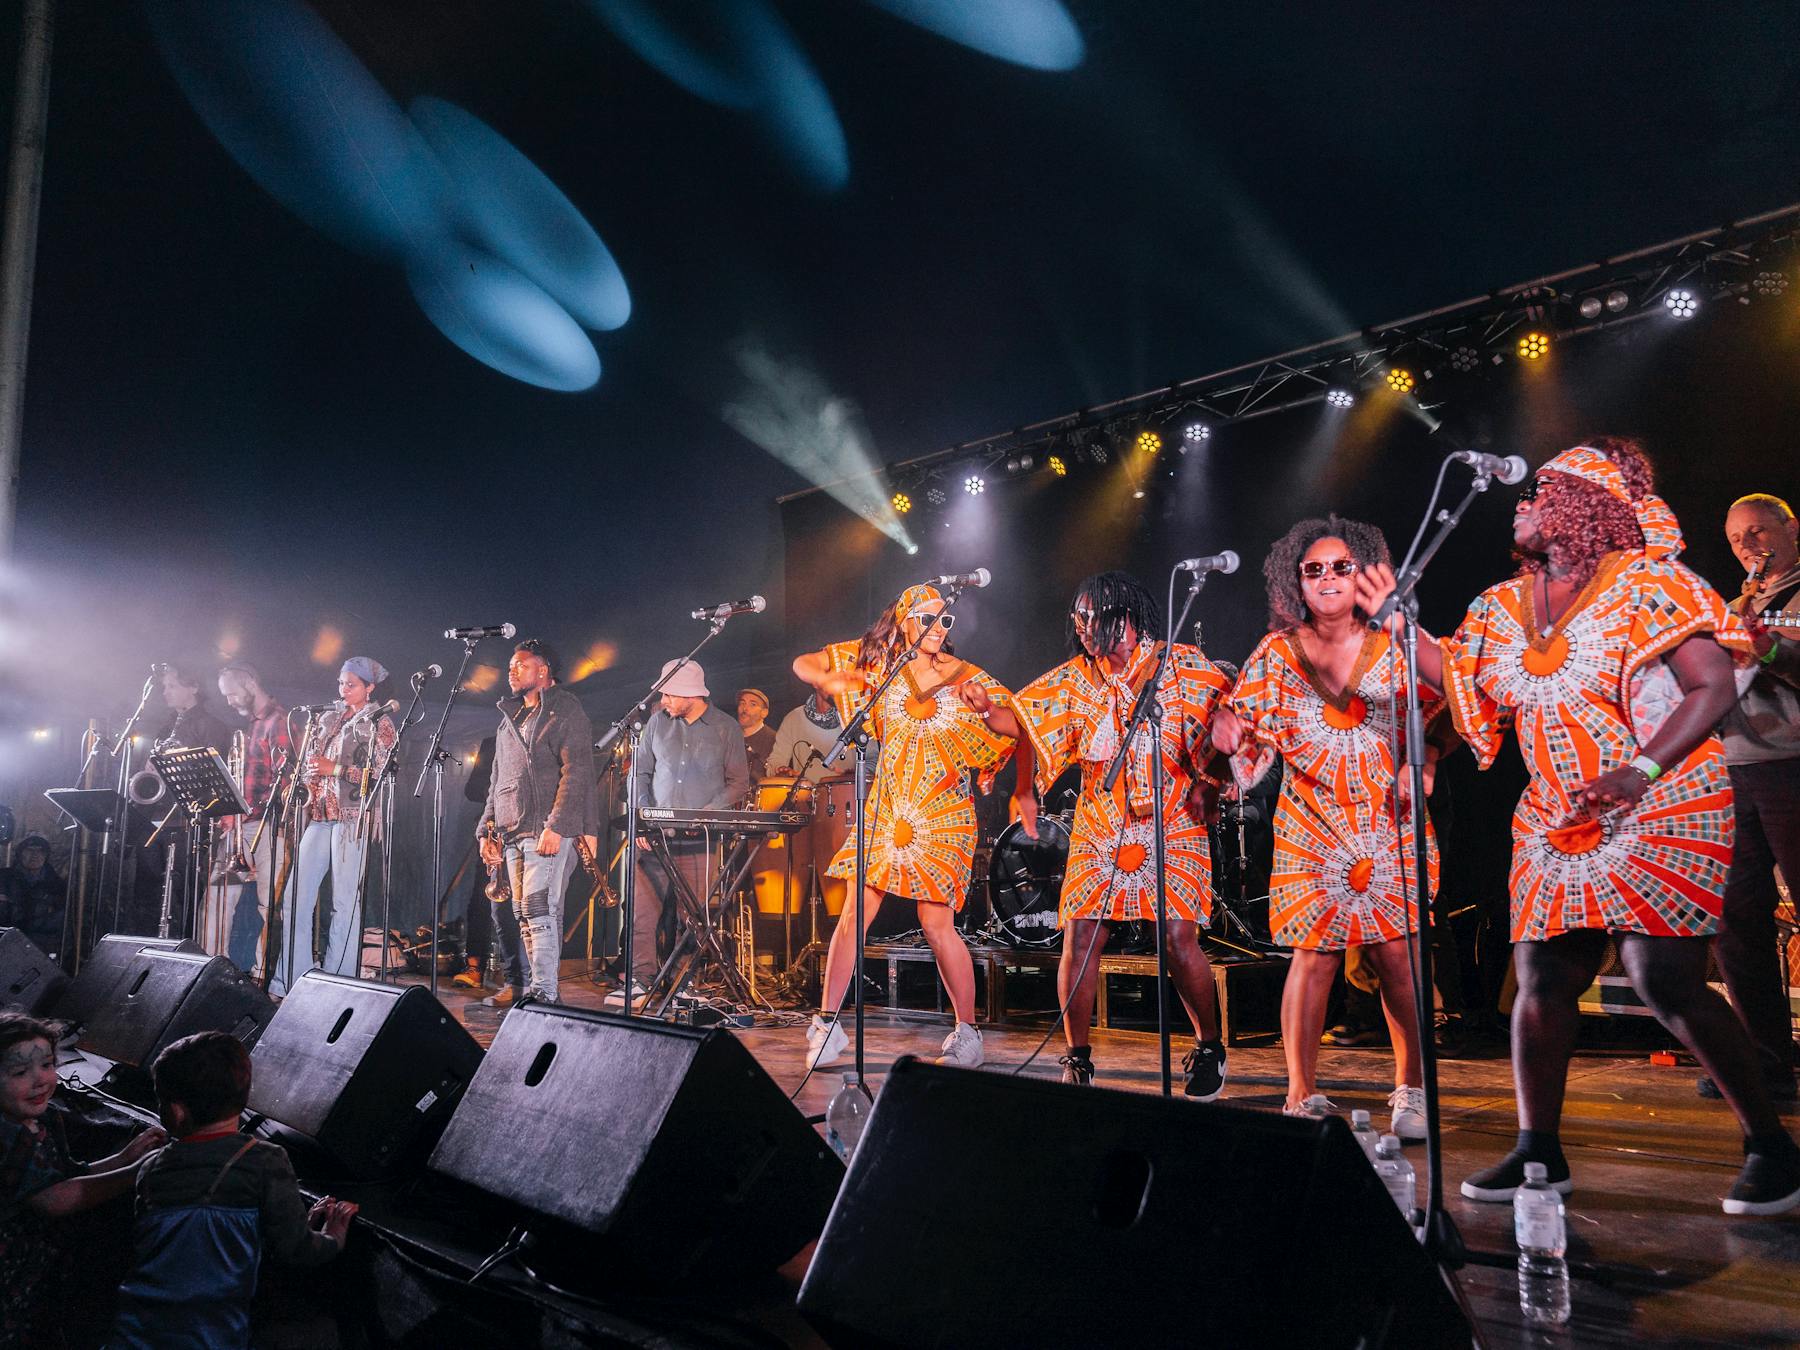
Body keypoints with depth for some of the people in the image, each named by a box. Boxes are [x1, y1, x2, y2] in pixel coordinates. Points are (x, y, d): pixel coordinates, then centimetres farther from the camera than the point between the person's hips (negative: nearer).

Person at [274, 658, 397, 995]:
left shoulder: (379, 723, 2)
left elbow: (381, 773, -8)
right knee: (296, 898, 0)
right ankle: (288, 982, 5)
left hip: (353, 817, -6)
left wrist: (335, 768, -13)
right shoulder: (328, 719, 20)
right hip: (319, 814, 6)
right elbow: (310, 763, 26)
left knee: (344, 902, -6)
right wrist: (308, 775, 4)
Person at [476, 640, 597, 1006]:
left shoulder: (565, 711, -3)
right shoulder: (509, 718, 23)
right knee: (524, 912, 8)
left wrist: (556, 826, -21)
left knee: (537, 906, -14)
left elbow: (577, 772, -13)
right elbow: (497, 780, 25)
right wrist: (487, 830, 16)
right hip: (513, 831, 8)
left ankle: (543, 990, -13)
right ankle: (528, 984, 15)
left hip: (549, 830, -8)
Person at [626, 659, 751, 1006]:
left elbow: (738, 783, 2)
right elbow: (640, 772, 12)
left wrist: (706, 814, -11)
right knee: (642, 908, -7)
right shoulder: (658, 722, 8)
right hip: (656, 834, 2)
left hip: (701, 838, -2)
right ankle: (639, 981, -4)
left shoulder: (727, 729, 2)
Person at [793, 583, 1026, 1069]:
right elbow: (803, 664, 8)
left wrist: (1024, 791, -16)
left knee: (937, 924, -5)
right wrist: (828, 679, -12)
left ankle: (968, 1034, 10)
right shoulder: (878, 661, 3)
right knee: (855, 915, 1)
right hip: (884, 809, 3)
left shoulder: (969, 679, -3)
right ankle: (827, 1025, 12)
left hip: (943, 816, -2)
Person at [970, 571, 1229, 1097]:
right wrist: (987, 710, -16)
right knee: (1079, 939, -5)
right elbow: (1023, 721, 2)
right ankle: (1077, 1059, 11)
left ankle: (1210, 1049, 15)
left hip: (1173, 825, -3)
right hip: (1100, 829, 3)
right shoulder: (1075, 678, 6)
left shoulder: (1182, 665, -2)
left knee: (1179, 940, -9)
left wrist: (1207, 782, -11)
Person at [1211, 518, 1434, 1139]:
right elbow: (1244, 713, 5)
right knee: (1314, 955, -5)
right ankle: (1302, 1094, 6)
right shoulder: (1277, 652, 4)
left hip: (1388, 823, 0)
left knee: (1396, 952, -4)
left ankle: (1411, 1091, 12)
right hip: (1311, 826, 0)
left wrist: (1419, 766, -10)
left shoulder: (1392, 646, 2)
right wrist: (1229, 724, -17)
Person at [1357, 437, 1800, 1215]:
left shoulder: (1648, 585, -9)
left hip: (1663, 813, -6)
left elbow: (1716, 687, -14)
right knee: (1541, 982, 4)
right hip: (1557, 825, 6)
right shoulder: (1499, 609, 9)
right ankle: (1539, 1152, 17)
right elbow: (1465, 691, 13)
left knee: (1668, 984, -12)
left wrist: (1639, 772, -27)